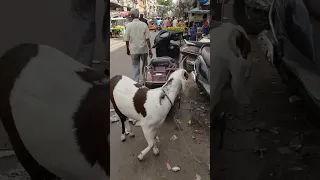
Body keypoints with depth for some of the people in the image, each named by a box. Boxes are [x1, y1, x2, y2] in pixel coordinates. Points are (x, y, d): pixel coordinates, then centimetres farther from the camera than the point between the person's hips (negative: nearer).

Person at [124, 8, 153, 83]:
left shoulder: (129, 25, -7)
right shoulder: (144, 25, -7)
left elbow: (127, 39, -3)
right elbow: (147, 38, -8)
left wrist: (128, 49, 11)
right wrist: (150, 49, -1)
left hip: (133, 50, 0)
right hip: (143, 49, 1)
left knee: (135, 66, 9)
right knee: (145, 65, 19)